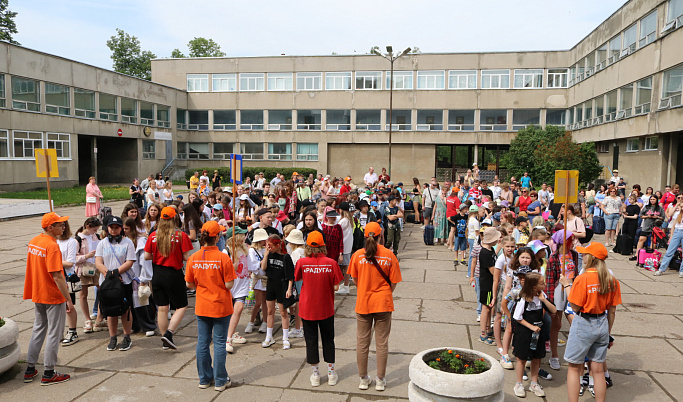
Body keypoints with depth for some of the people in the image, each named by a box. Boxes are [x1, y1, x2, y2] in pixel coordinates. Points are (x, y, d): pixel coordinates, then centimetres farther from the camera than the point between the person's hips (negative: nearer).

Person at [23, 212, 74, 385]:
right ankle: (49, 374, 11)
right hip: (53, 297, -8)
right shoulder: (52, 246, -22)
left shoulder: (33, 241, 5)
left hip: (37, 295, 9)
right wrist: (69, 300, -21)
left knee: (38, 330, 20)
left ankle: (30, 370, 29)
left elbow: (34, 268, 14)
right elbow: (57, 276, -25)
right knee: (54, 333, 3)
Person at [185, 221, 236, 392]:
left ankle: (204, 379, 26)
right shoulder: (223, 258, -18)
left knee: (202, 342, 14)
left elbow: (189, 284, 2)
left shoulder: (193, 258, -5)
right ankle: (220, 381, 17)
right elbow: (229, 285, -16)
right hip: (221, 307, -4)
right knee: (219, 343, 7)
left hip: (201, 306, 4)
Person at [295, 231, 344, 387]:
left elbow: (297, 279, 4)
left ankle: (315, 375, 23)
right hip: (326, 308, 0)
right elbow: (336, 287, -9)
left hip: (307, 308, 0)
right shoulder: (331, 263, -14)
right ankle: (331, 374, 27)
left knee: (311, 340, 13)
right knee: (328, 340, 17)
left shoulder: (302, 262, -13)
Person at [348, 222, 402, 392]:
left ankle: (363, 379, 23)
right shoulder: (389, 255, -8)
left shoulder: (357, 255, -8)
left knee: (362, 342, 12)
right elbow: (393, 282, -3)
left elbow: (355, 280, 3)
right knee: (382, 342, 10)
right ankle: (380, 380, 20)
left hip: (363, 302, 0)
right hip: (383, 303, 0)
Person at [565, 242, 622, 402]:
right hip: (602, 324, 6)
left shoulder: (582, 279, -19)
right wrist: (608, 333, 16)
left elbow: (575, 307, -15)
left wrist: (567, 286, -6)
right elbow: (612, 310, 6)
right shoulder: (612, 279, -1)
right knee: (598, 369, 15)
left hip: (583, 325, -6)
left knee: (574, 368, 6)